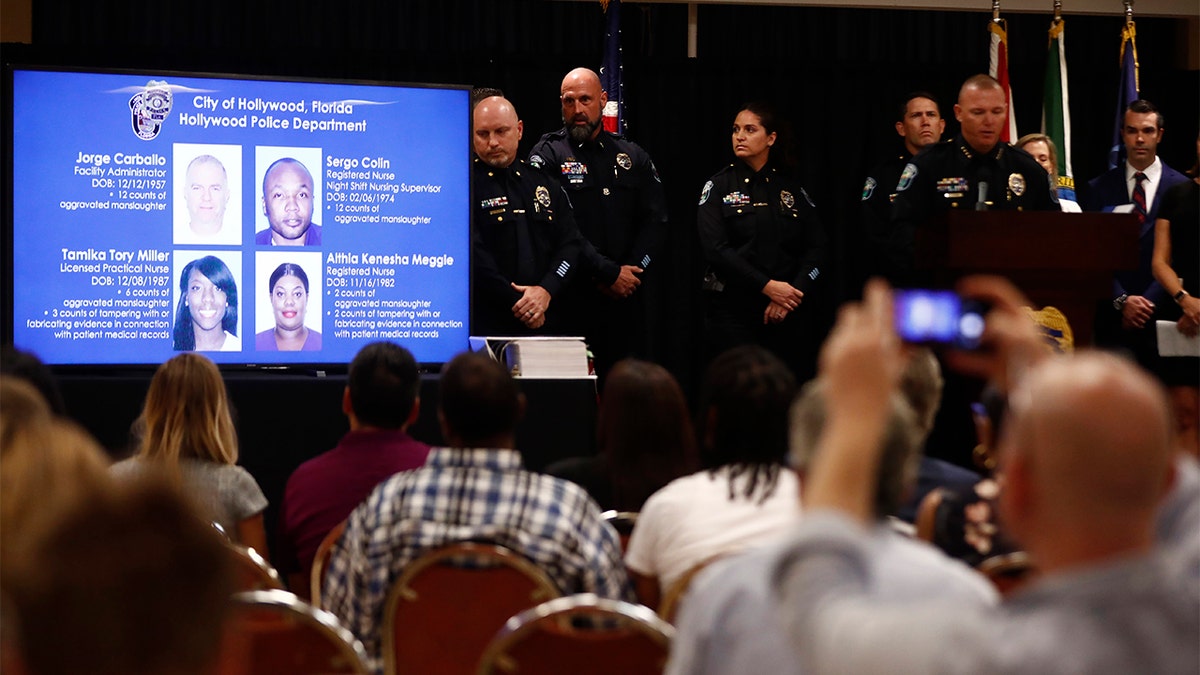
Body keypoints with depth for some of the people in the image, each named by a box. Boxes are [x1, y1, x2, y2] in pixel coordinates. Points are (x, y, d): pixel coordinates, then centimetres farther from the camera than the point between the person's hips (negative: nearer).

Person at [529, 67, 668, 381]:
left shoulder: (633, 156, 15)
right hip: (575, 299, -4)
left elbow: (656, 222, 9)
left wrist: (632, 272, -6)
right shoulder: (548, 155, 1)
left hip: (630, 298, 4)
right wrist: (610, 274, -13)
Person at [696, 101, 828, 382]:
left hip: (789, 314, 2)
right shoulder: (719, 186, 4)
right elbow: (716, 249, -8)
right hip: (733, 313, -2)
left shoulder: (792, 188, 11)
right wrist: (767, 286, -15)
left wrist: (794, 292, -11)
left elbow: (816, 248, 5)